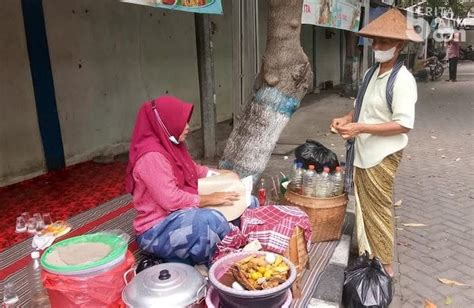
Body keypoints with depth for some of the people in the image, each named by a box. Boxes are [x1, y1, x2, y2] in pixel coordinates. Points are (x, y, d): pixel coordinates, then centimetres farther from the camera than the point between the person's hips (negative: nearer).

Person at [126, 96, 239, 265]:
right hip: (157, 230, -9)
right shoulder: (152, 156, -22)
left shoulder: (171, 146, 7)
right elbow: (170, 199, -27)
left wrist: (219, 174, 7)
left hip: (179, 214, 10)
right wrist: (210, 199, -20)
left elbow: (192, 169, 21)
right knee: (214, 220, -38)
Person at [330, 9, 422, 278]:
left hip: (381, 157, -8)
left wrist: (360, 128, -25)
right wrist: (347, 119, -2)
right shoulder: (372, 72, 8)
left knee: (379, 211, 6)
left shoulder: (402, 80, -16)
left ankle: (384, 266, 25)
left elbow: (404, 124, -21)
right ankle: (367, 255, 36)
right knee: (364, 208, 18)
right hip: (362, 153, 8)